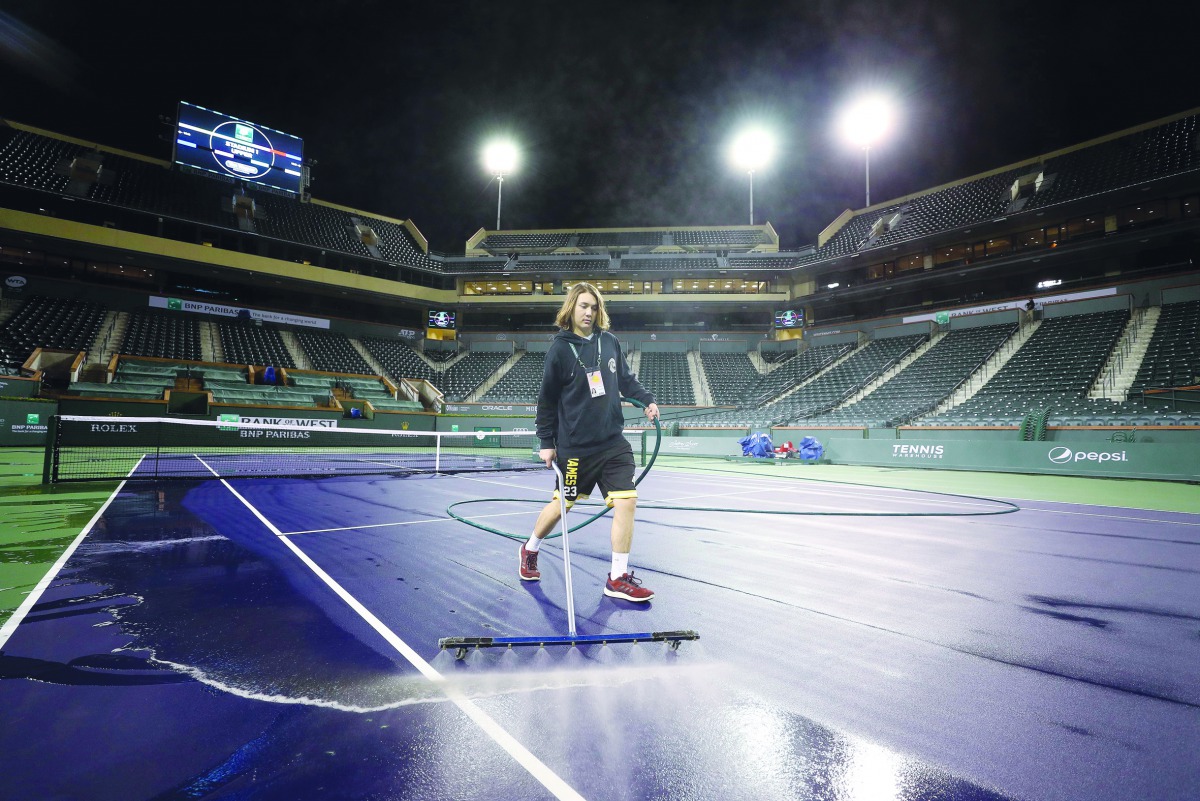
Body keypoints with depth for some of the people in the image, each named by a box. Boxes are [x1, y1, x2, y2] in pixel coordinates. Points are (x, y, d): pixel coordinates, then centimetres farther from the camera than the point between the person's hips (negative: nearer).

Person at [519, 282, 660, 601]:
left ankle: (618, 577, 9)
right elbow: (547, 399, -4)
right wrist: (546, 442, -3)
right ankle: (530, 550, 40)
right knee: (562, 504, 11)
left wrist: (647, 399, 1)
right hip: (575, 446, -4)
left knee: (626, 502, -5)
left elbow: (626, 379, 16)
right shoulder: (560, 348, -9)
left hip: (613, 442, 4)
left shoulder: (609, 341, 3)